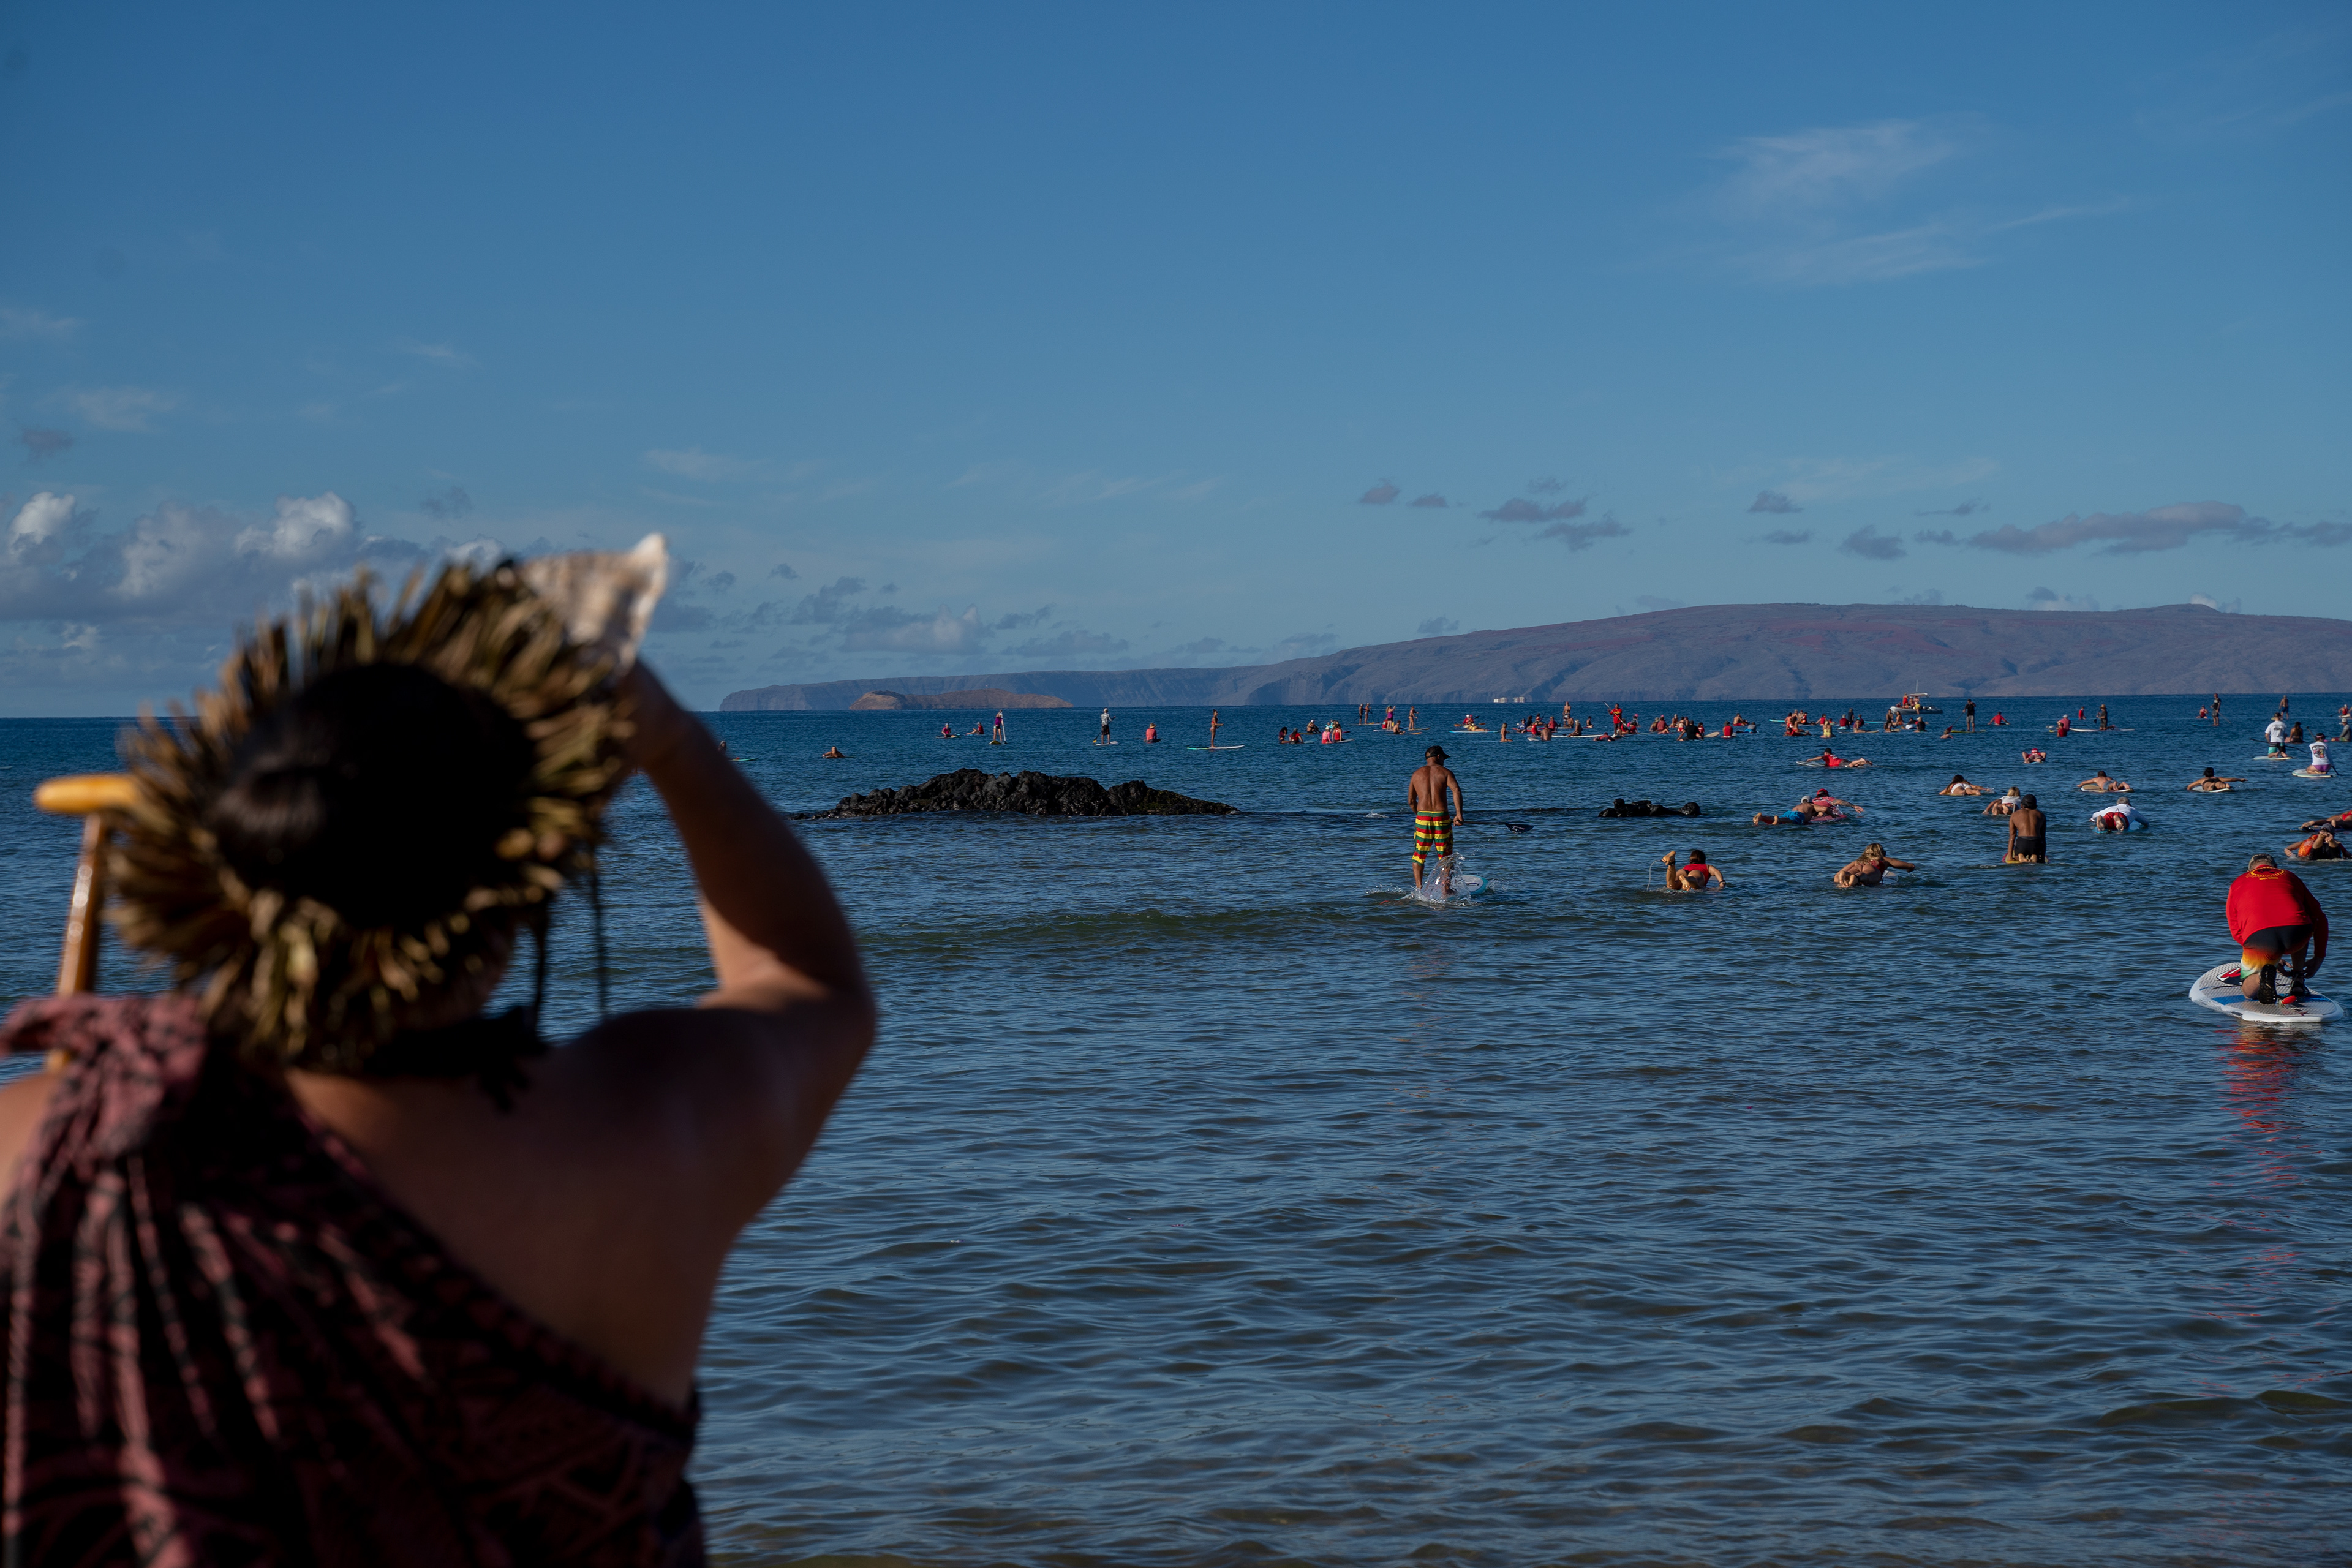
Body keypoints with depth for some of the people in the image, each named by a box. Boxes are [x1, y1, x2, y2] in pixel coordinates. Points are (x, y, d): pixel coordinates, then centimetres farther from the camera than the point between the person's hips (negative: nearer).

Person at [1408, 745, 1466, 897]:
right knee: (1446, 857, 10)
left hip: (1422, 816, 2)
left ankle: (1418, 888, 9)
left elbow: (1411, 801, 14)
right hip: (1441, 817, -2)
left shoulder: (1417, 773, 12)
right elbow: (1456, 790, -14)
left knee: (1419, 856, 15)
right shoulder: (1445, 772, 3)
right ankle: (1446, 889, 2)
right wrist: (1459, 814, -14)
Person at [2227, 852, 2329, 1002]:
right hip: (2296, 937, 1)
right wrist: (2319, 958, 37)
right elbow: (2320, 918, 29)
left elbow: (2236, 932, 26)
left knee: (2249, 991, 25)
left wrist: (2272, 958, 33)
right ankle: (2298, 982, 25)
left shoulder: (2237, 884, 28)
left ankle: (2264, 973, -8)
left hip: (2257, 939, -1)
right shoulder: (2290, 877, 31)